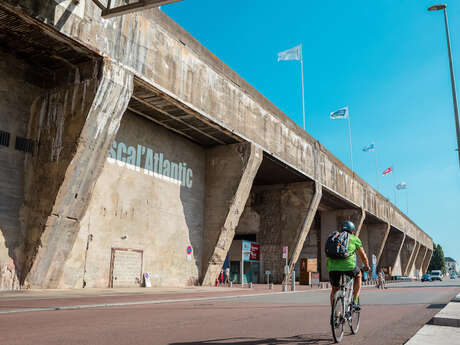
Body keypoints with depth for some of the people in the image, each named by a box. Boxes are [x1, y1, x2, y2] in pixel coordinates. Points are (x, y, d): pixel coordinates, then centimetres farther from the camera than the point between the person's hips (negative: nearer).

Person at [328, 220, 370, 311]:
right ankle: (355, 301, 23)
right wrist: (366, 267, 44)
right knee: (358, 275, 30)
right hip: (348, 265, -3)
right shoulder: (354, 239, 18)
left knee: (334, 289, 24)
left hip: (333, 267, 3)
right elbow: (363, 256, 25)